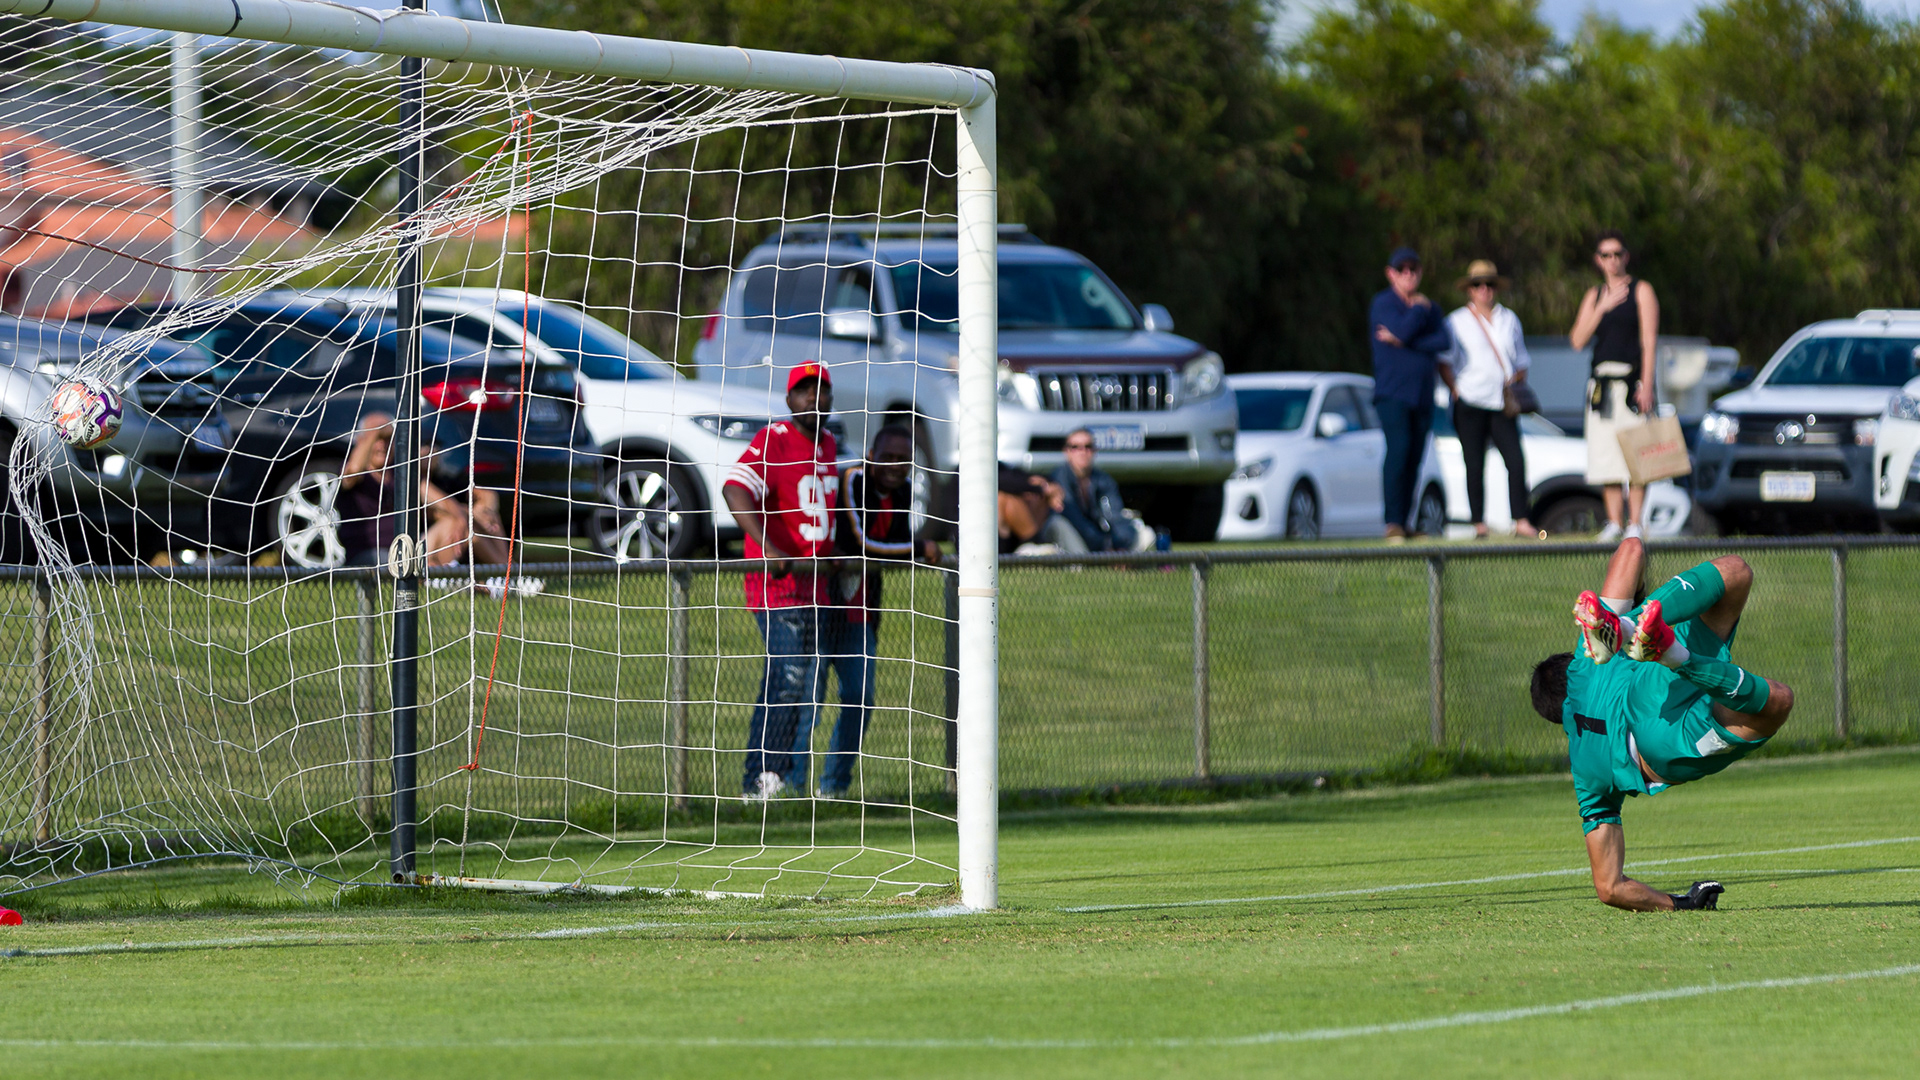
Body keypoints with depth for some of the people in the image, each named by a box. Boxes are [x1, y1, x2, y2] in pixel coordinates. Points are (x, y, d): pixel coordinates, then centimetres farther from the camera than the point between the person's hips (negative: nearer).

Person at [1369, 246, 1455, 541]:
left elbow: (1443, 342, -1)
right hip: (1392, 393, -6)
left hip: (1422, 395, 6)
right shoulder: (1383, 304, 0)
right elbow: (1404, 329, -19)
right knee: (1398, 450, -20)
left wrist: (1403, 341, -12)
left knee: (1414, 460, 2)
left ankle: (1404, 523, 5)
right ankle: (1392, 524, -23)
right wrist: (1419, 308, -1)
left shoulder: (1429, 307, 16)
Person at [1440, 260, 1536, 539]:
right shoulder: (1456, 322, 8)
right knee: (1474, 465, -4)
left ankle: (1521, 521, -12)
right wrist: (1456, 390, -6)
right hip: (1470, 402, -2)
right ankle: (1479, 523, 1)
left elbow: (1522, 360, 23)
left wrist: (1517, 378, 2)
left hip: (1503, 403, 2)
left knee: (1516, 460, -12)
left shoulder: (1509, 320, 18)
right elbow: (1444, 361, 6)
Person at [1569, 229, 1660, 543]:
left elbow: (1649, 341, -5)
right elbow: (1578, 340, 5)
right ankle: (1614, 522, 4)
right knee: (1605, 455, 0)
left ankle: (1635, 523, -8)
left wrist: (1646, 385, -14)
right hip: (1602, 383, 5)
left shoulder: (1640, 291, 2)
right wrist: (1602, 308, -6)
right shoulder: (1594, 296, 16)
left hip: (1632, 380, -5)